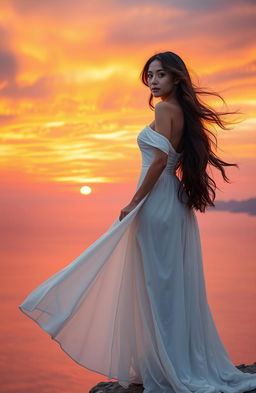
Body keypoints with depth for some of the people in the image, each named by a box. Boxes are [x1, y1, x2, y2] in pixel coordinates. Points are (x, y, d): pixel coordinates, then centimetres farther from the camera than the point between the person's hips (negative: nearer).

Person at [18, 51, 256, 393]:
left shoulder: (165, 109, -11)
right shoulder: (184, 112, 14)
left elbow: (159, 160, -20)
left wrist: (134, 202, -15)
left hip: (156, 201, -9)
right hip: (176, 203, 9)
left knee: (155, 283, -2)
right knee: (174, 283, 13)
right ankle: (185, 362, 21)